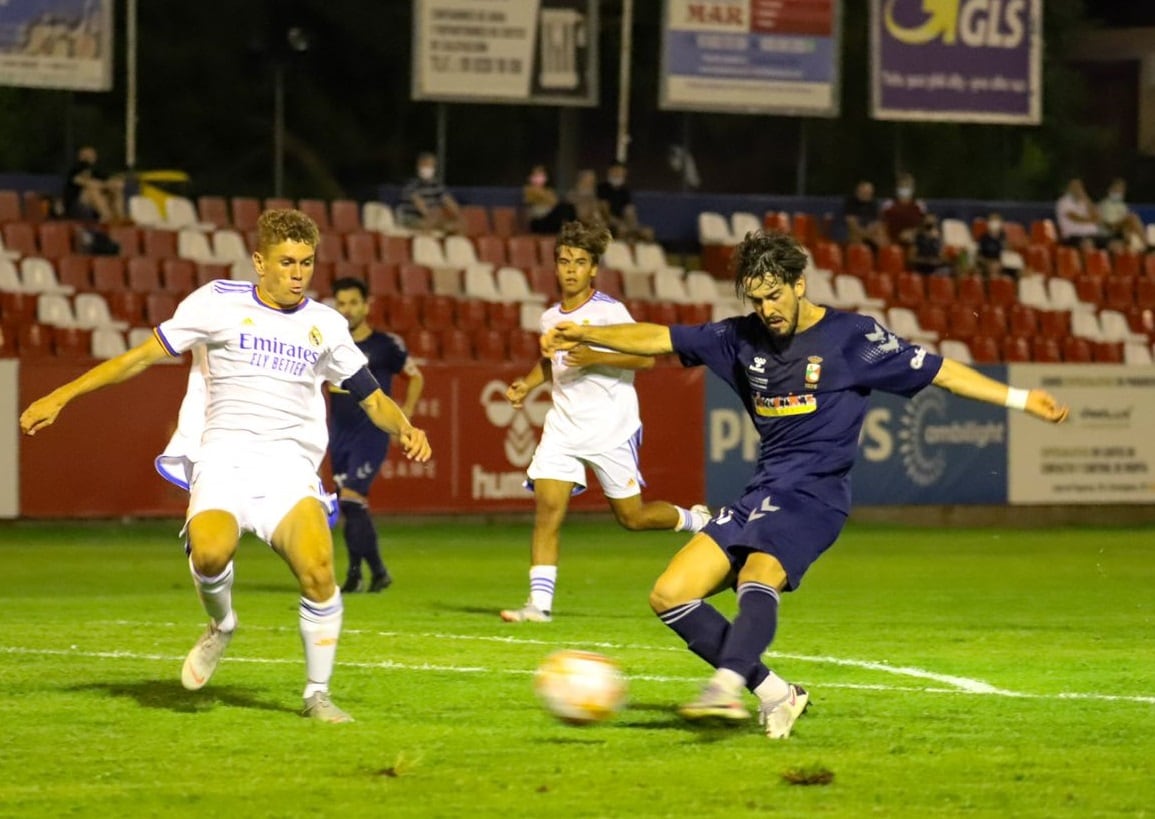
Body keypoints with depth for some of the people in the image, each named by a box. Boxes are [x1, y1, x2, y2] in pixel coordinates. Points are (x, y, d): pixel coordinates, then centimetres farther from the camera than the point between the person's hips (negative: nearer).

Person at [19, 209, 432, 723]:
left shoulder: (325, 325, 13)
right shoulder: (218, 303, 5)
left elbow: (371, 397, 21)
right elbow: (145, 354, 9)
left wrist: (404, 429, -1)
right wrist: (62, 395, 6)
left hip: (290, 465, 2)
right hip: (224, 455, -2)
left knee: (317, 571, -23)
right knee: (210, 551, -32)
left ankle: (317, 694, -3)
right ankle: (221, 625, 3)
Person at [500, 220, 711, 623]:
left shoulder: (610, 311, -10)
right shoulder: (550, 318, 9)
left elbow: (646, 357, -16)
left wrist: (595, 357, -26)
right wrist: (528, 383, 10)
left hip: (611, 430, -4)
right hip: (563, 427, 5)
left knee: (632, 516, 4)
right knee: (547, 507, -13)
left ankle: (696, 519, 34)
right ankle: (540, 603, -14)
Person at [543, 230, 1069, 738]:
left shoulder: (852, 337, -3)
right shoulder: (743, 339, 11)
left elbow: (940, 372, -1)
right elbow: (659, 340, 14)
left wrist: (1021, 398, -6)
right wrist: (585, 335, 4)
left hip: (814, 496, -7)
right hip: (760, 495, 7)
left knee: (757, 578, -35)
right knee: (669, 596, -2)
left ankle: (726, 687, -57)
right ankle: (775, 694, -2)